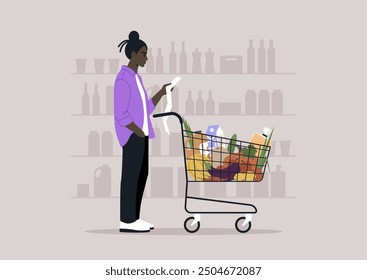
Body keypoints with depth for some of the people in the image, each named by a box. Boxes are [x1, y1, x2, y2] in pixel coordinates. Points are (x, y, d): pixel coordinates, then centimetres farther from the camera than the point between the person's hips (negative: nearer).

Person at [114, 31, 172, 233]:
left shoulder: (136, 78, 17)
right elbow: (121, 115, -18)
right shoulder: (123, 80, -14)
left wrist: (161, 93, 11)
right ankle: (126, 221, -3)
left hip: (139, 133, 10)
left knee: (141, 174, 9)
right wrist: (141, 134, -18)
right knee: (131, 175, -7)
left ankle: (133, 218, 13)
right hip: (132, 134, -10)